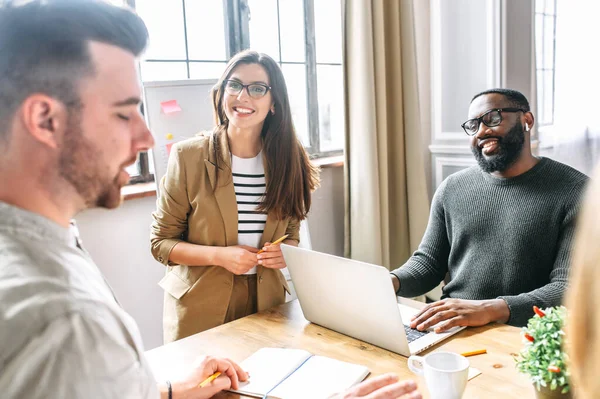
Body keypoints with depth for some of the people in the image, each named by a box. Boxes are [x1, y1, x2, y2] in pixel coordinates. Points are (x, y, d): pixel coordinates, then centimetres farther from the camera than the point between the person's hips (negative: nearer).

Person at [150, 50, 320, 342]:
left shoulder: (287, 160, -2)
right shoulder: (188, 155, -11)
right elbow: (161, 242, -6)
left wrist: (286, 252, -12)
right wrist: (219, 255, -21)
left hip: (267, 305, 3)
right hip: (200, 309, -2)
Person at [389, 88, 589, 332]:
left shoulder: (574, 191, -5)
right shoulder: (452, 189, 8)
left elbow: (575, 289, -13)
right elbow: (428, 262, 13)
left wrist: (491, 309, -27)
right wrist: (392, 282, -9)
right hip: (449, 329, 4)